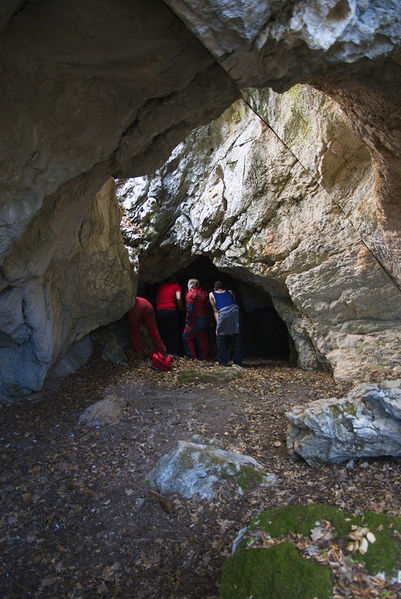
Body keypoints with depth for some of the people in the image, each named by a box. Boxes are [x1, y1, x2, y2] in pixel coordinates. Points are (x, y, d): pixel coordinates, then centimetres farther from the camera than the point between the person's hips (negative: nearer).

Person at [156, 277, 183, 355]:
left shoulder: (162, 286, 17)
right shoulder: (177, 286, 4)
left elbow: (157, 298, 14)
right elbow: (178, 298, -10)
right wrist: (181, 307, 4)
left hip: (159, 310, 5)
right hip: (171, 310, -4)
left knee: (165, 332, 13)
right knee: (175, 333, 7)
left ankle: (167, 352, 13)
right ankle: (175, 353, 7)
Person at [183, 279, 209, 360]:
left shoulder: (190, 294, -10)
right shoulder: (204, 293, 9)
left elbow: (190, 309, -17)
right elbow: (207, 307, 9)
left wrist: (188, 321, -14)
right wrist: (208, 319, 13)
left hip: (195, 319, -6)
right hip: (205, 319, 6)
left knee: (186, 337, 7)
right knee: (202, 338, 15)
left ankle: (192, 356, 5)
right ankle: (203, 356, 19)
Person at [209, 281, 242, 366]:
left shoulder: (211, 294, 24)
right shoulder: (230, 292, 31)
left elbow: (215, 310, 17)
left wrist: (218, 325, 12)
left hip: (223, 313, -2)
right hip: (234, 310, 2)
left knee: (222, 339, 12)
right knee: (236, 338, 10)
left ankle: (223, 362, 15)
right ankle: (238, 362, 14)